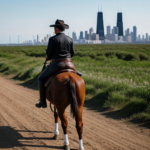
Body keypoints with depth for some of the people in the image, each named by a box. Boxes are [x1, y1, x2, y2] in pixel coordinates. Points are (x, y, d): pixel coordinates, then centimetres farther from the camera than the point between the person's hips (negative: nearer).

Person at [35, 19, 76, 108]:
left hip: (56, 64, -4)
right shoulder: (70, 39, 6)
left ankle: (43, 102, 12)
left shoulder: (53, 39, -7)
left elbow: (49, 54, -5)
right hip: (69, 64, 4)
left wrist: (47, 57, 18)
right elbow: (72, 53, 12)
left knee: (41, 78, 14)